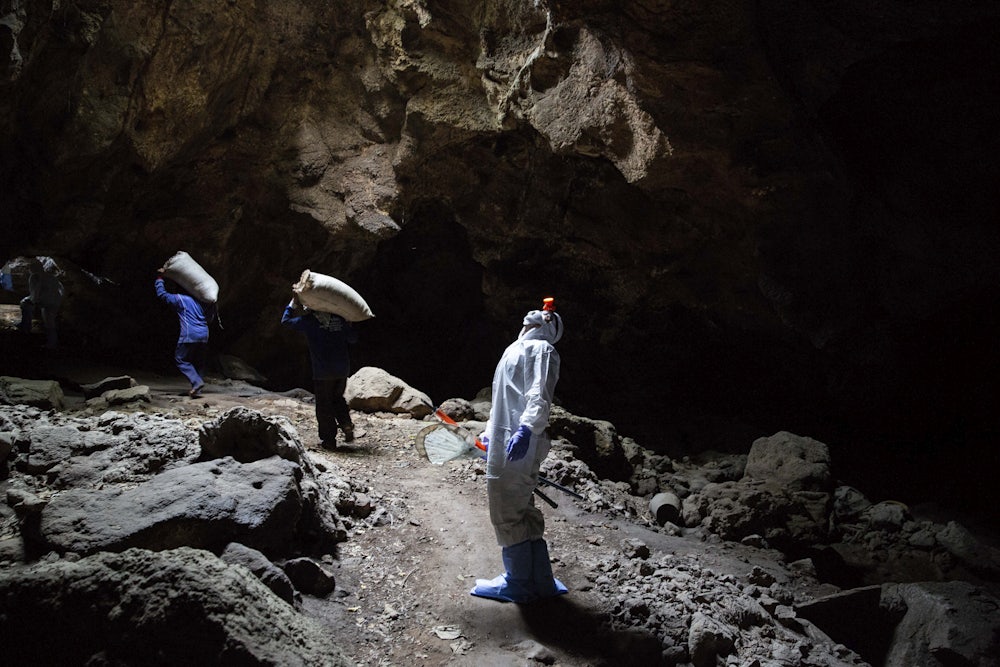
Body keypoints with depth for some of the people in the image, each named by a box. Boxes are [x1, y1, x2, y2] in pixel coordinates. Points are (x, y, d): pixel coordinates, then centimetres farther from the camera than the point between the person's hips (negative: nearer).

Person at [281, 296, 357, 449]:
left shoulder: (308, 321, -4)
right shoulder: (339, 319, 5)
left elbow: (286, 321, 10)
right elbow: (353, 338, 9)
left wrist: (292, 304, 21)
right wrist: (348, 325, 26)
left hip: (323, 372, -4)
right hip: (343, 370, 4)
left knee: (324, 405, 6)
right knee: (337, 399, 22)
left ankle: (329, 440, 8)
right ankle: (346, 424, 1)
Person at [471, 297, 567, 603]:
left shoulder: (541, 349, -4)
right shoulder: (516, 349, 25)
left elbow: (540, 396, -19)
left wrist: (527, 429, -32)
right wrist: (490, 434, 35)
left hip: (518, 445, -10)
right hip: (504, 442, 10)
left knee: (508, 515, -3)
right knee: (522, 512, 14)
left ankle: (518, 585, 9)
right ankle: (540, 582, 23)